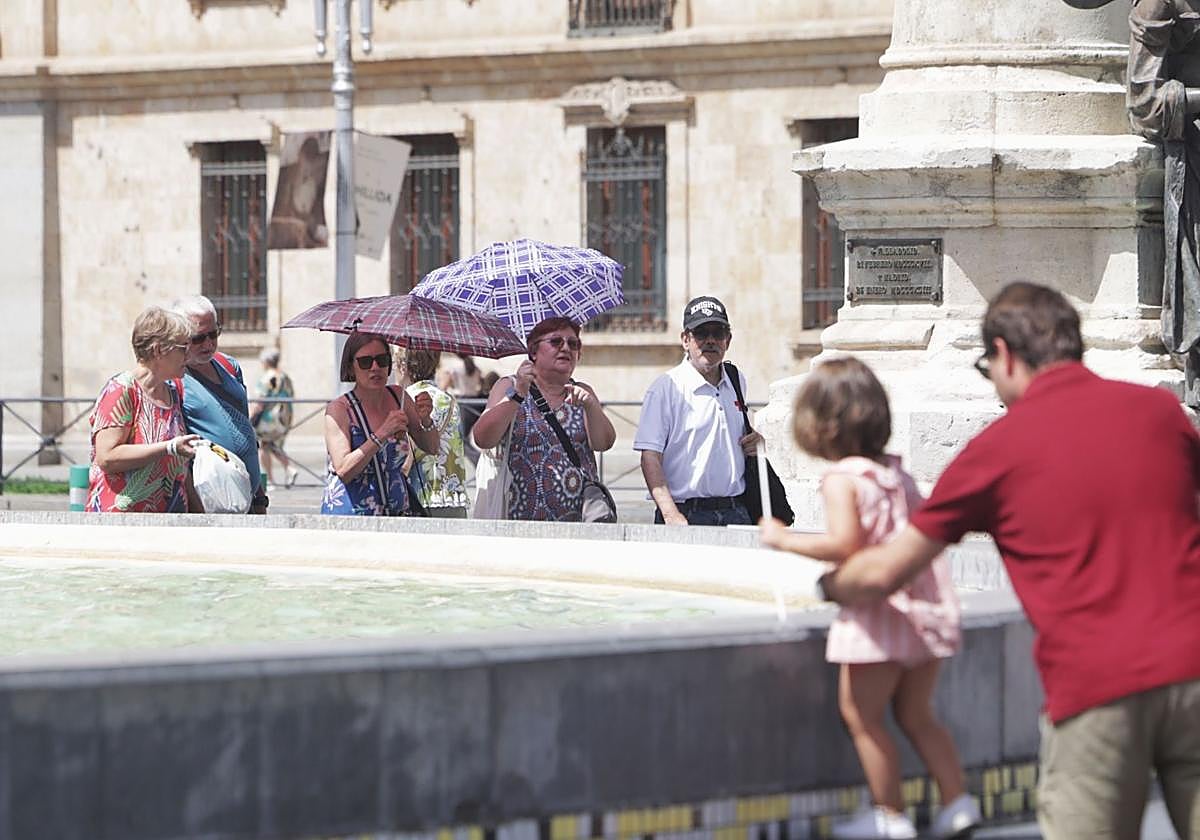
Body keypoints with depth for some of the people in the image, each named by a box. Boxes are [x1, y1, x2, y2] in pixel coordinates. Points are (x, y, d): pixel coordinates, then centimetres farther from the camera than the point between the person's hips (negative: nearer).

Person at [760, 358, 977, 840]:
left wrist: (785, 540, -13)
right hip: (926, 610, 8)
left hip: (880, 614, -8)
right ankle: (957, 801, 14)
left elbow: (844, 543, -24)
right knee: (916, 715, 19)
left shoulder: (843, 478, -12)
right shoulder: (897, 473, 12)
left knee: (861, 715, 5)